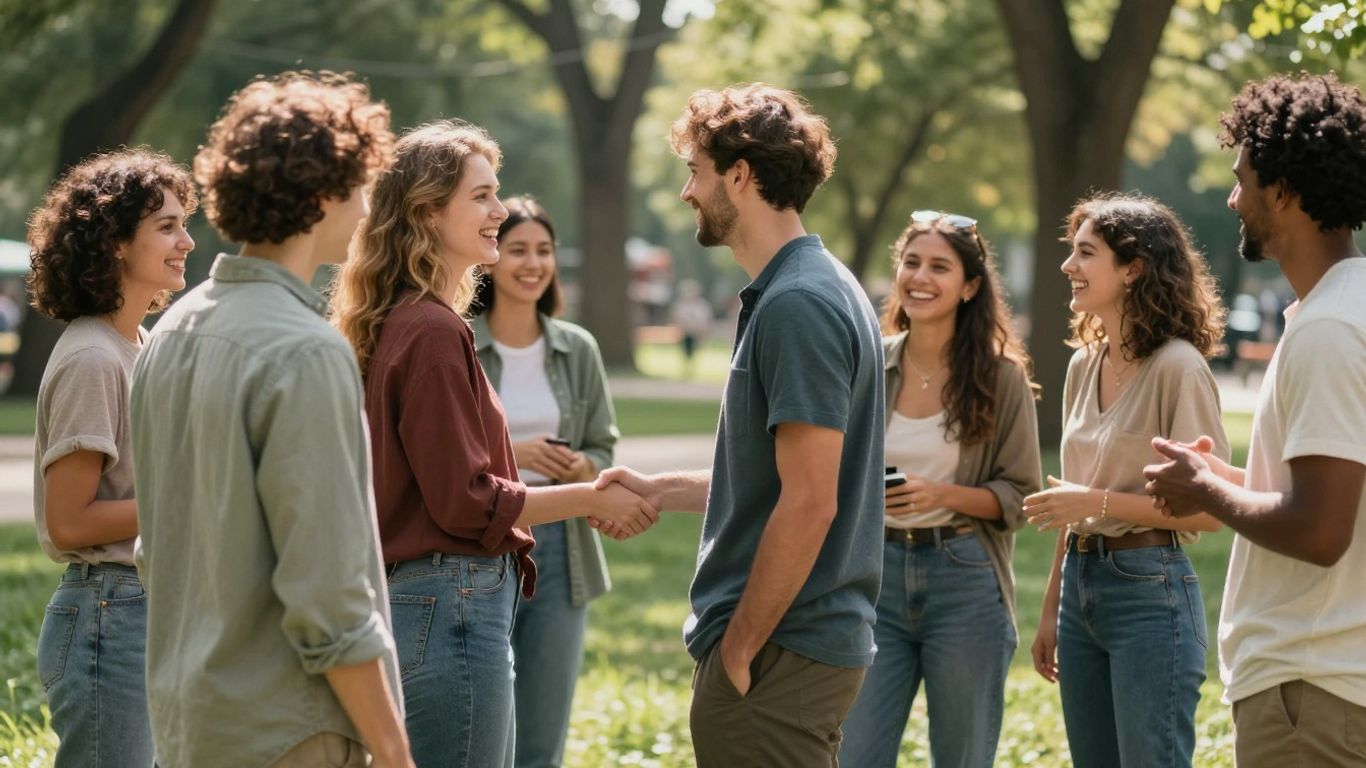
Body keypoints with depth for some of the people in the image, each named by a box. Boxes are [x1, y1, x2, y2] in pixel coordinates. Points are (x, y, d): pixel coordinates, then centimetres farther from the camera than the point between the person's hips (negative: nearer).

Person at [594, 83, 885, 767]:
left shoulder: (798, 306, -18)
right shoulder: (809, 289, 14)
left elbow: (809, 504, -22)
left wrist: (738, 650, -17)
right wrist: (660, 489, 20)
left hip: (777, 656, -10)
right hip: (818, 643, 10)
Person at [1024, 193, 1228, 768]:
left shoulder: (1177, 366, -12)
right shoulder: (1085, 366, 11)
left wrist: (1098, 501, -18)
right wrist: (1051, 611, 18)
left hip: (1150, 590, -8)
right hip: (1082, 585, 8)